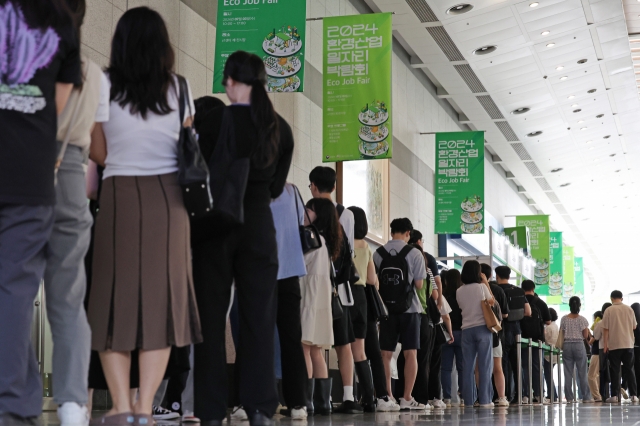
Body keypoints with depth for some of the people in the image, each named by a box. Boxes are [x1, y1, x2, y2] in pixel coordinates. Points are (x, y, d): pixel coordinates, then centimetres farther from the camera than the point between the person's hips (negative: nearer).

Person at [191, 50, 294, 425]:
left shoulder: (215, 120, -7)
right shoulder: (280, 128, 3)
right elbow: (277, 185, 8)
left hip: (216, 223, -2)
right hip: (259, 223, 2)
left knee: (211, 315, 4)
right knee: (259, 315, 5)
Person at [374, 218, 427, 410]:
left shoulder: (378, 254, 2)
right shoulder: (414, 253, -4)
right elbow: (418, 284, -3)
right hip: (409, 308, -2)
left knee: (386, 354, 4)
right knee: (410, 353, 1)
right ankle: (407, 398, -4)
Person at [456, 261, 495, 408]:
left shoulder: (459, 291, 6)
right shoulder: (481, 287, -4)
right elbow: (491, 302, 8)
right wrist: (486, 283, 13)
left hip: (466, 329, 4)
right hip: (482, 328, -3)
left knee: (468, 366, 5)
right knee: (485, 365, -2)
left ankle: (468, 400, 4)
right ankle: (484, 399, -5)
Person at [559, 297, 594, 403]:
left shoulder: (564, 319, 0)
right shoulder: (583, 319, -5)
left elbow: (561, 334, 1)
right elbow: (585, 336, -3)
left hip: (567, 346, 2)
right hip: (579, 345, -1)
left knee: (568, 373, 3)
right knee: (582, 373, 3)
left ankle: (569, 397, 2)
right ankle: (586, 397, 4)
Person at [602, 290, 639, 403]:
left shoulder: (609, 310, -5)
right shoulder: (629, 309, 2)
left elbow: (605, 329, -6)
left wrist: (605, 344, 0)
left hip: (614, 345, -2)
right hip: (628, 344, 2)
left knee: (615, 371, 3)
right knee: (629, 370, 7)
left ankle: (614, 395, 1)